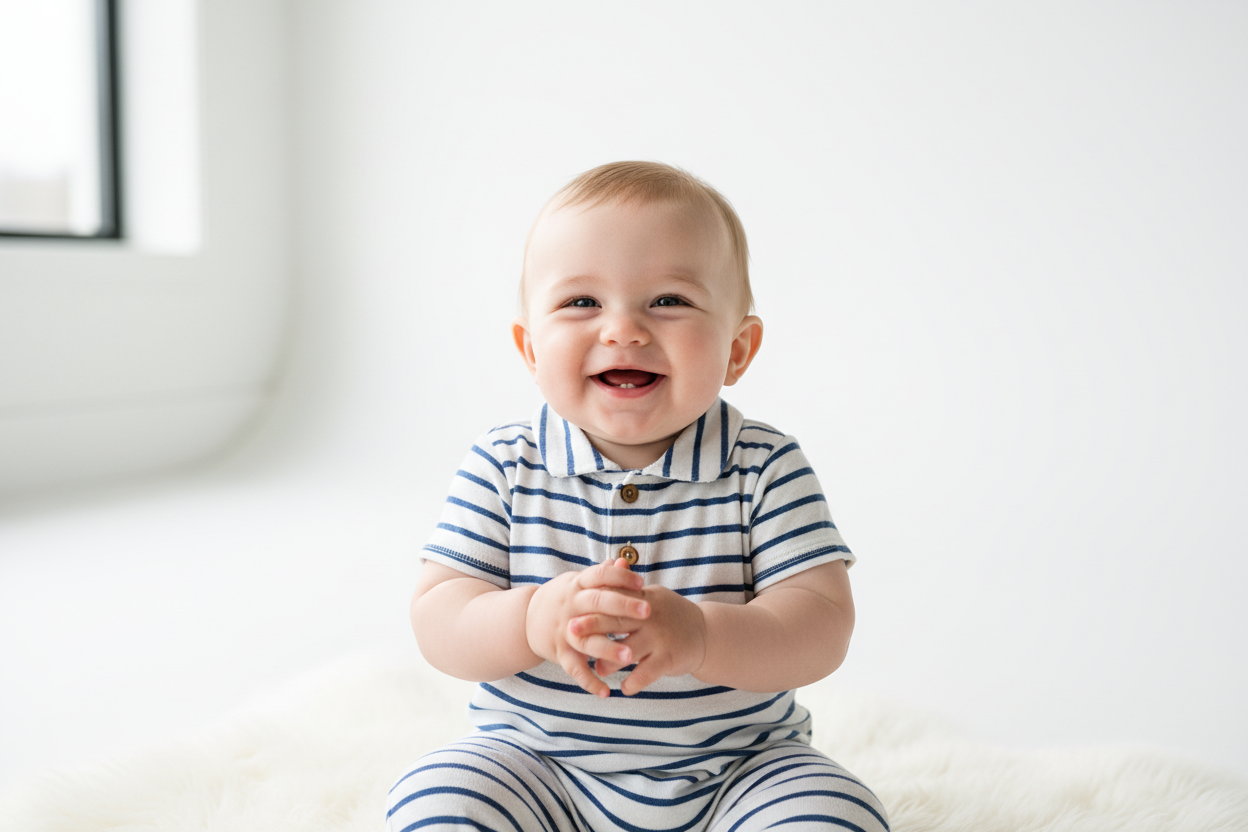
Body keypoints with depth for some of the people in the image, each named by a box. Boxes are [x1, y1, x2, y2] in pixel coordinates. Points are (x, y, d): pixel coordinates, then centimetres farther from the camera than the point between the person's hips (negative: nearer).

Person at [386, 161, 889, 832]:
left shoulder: (765, 470, -8)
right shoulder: (502, 470, -5)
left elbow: (822, 628, -15)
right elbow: (437, 620, -9)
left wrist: (701, 636, -36)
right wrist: (532, 621, -32)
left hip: (740, 765, 0)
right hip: (536, 762, 1)